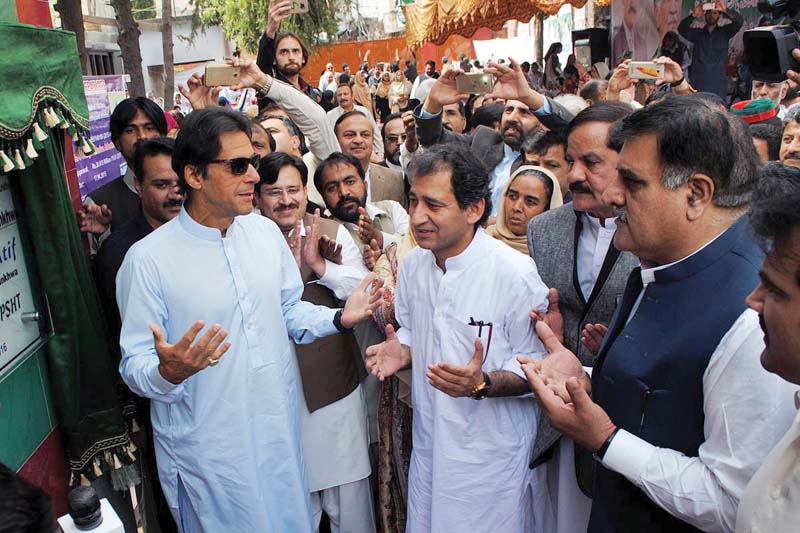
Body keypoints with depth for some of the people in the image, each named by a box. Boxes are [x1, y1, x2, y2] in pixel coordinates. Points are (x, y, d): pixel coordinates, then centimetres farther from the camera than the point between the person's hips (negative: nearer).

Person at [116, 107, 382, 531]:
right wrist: (168, 372, -33)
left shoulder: (265, 231, 0)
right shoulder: (148, 259, -16)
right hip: (207, 452, -5)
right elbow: (134, 366, -12)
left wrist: (339, 318, -6)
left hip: (281, 431, 5)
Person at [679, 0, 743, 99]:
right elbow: (682, 29, -4)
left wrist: (726, 10, -21)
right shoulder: (697, 33, 13)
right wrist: (693, 15, -21)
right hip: (698, 83, 0)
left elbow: (739, 21, -4)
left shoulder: (724, 32, 12)